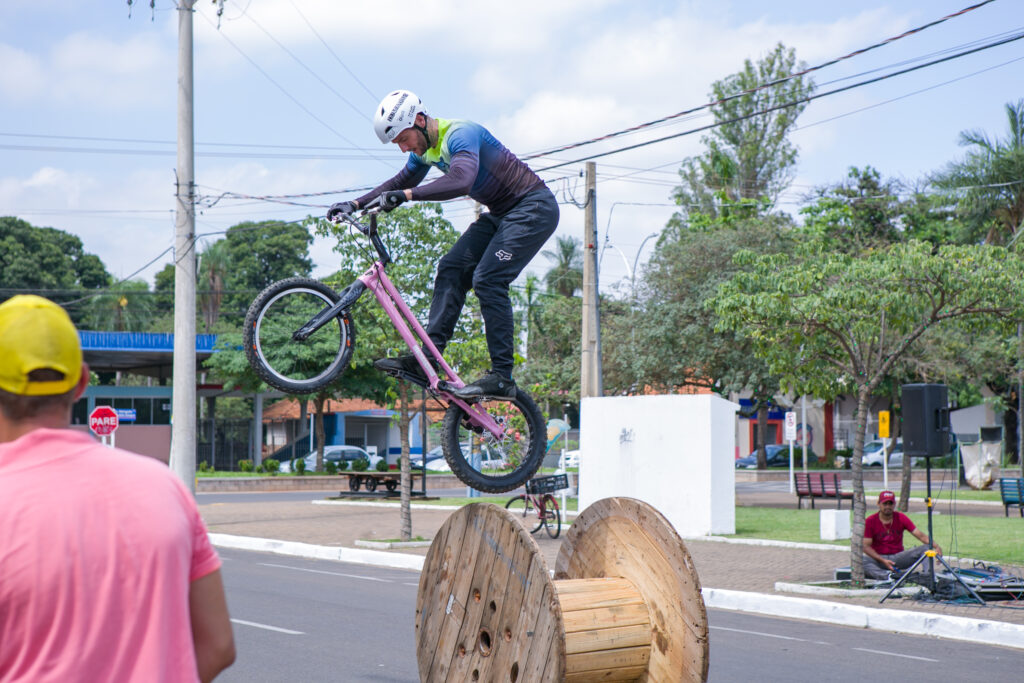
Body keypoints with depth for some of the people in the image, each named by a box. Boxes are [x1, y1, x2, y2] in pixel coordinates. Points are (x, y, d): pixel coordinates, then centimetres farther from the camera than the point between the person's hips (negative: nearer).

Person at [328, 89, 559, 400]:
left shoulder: (460, 134, -25)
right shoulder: (425, 147, 4)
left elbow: (462, 181, -44)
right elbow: (401, 181, 22)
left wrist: (407, 195, -48)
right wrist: (356, 204, 11)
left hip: (534, 207, -9)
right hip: (501, 213, 9)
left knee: (487, 279, -20)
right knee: (452, 269, -4)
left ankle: (502, 377, -17)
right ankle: (426, 360, -6)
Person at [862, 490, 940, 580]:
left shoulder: (901, 518, 2)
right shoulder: (870, 521, -4)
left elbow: (920, 535, -3)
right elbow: (866, 546, -9)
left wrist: (936, 546, -22)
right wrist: (883, 561, -22)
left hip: (898, 557, 2)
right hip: (878, 558, -2)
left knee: (926, 548, -20)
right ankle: (887, 576, -55)